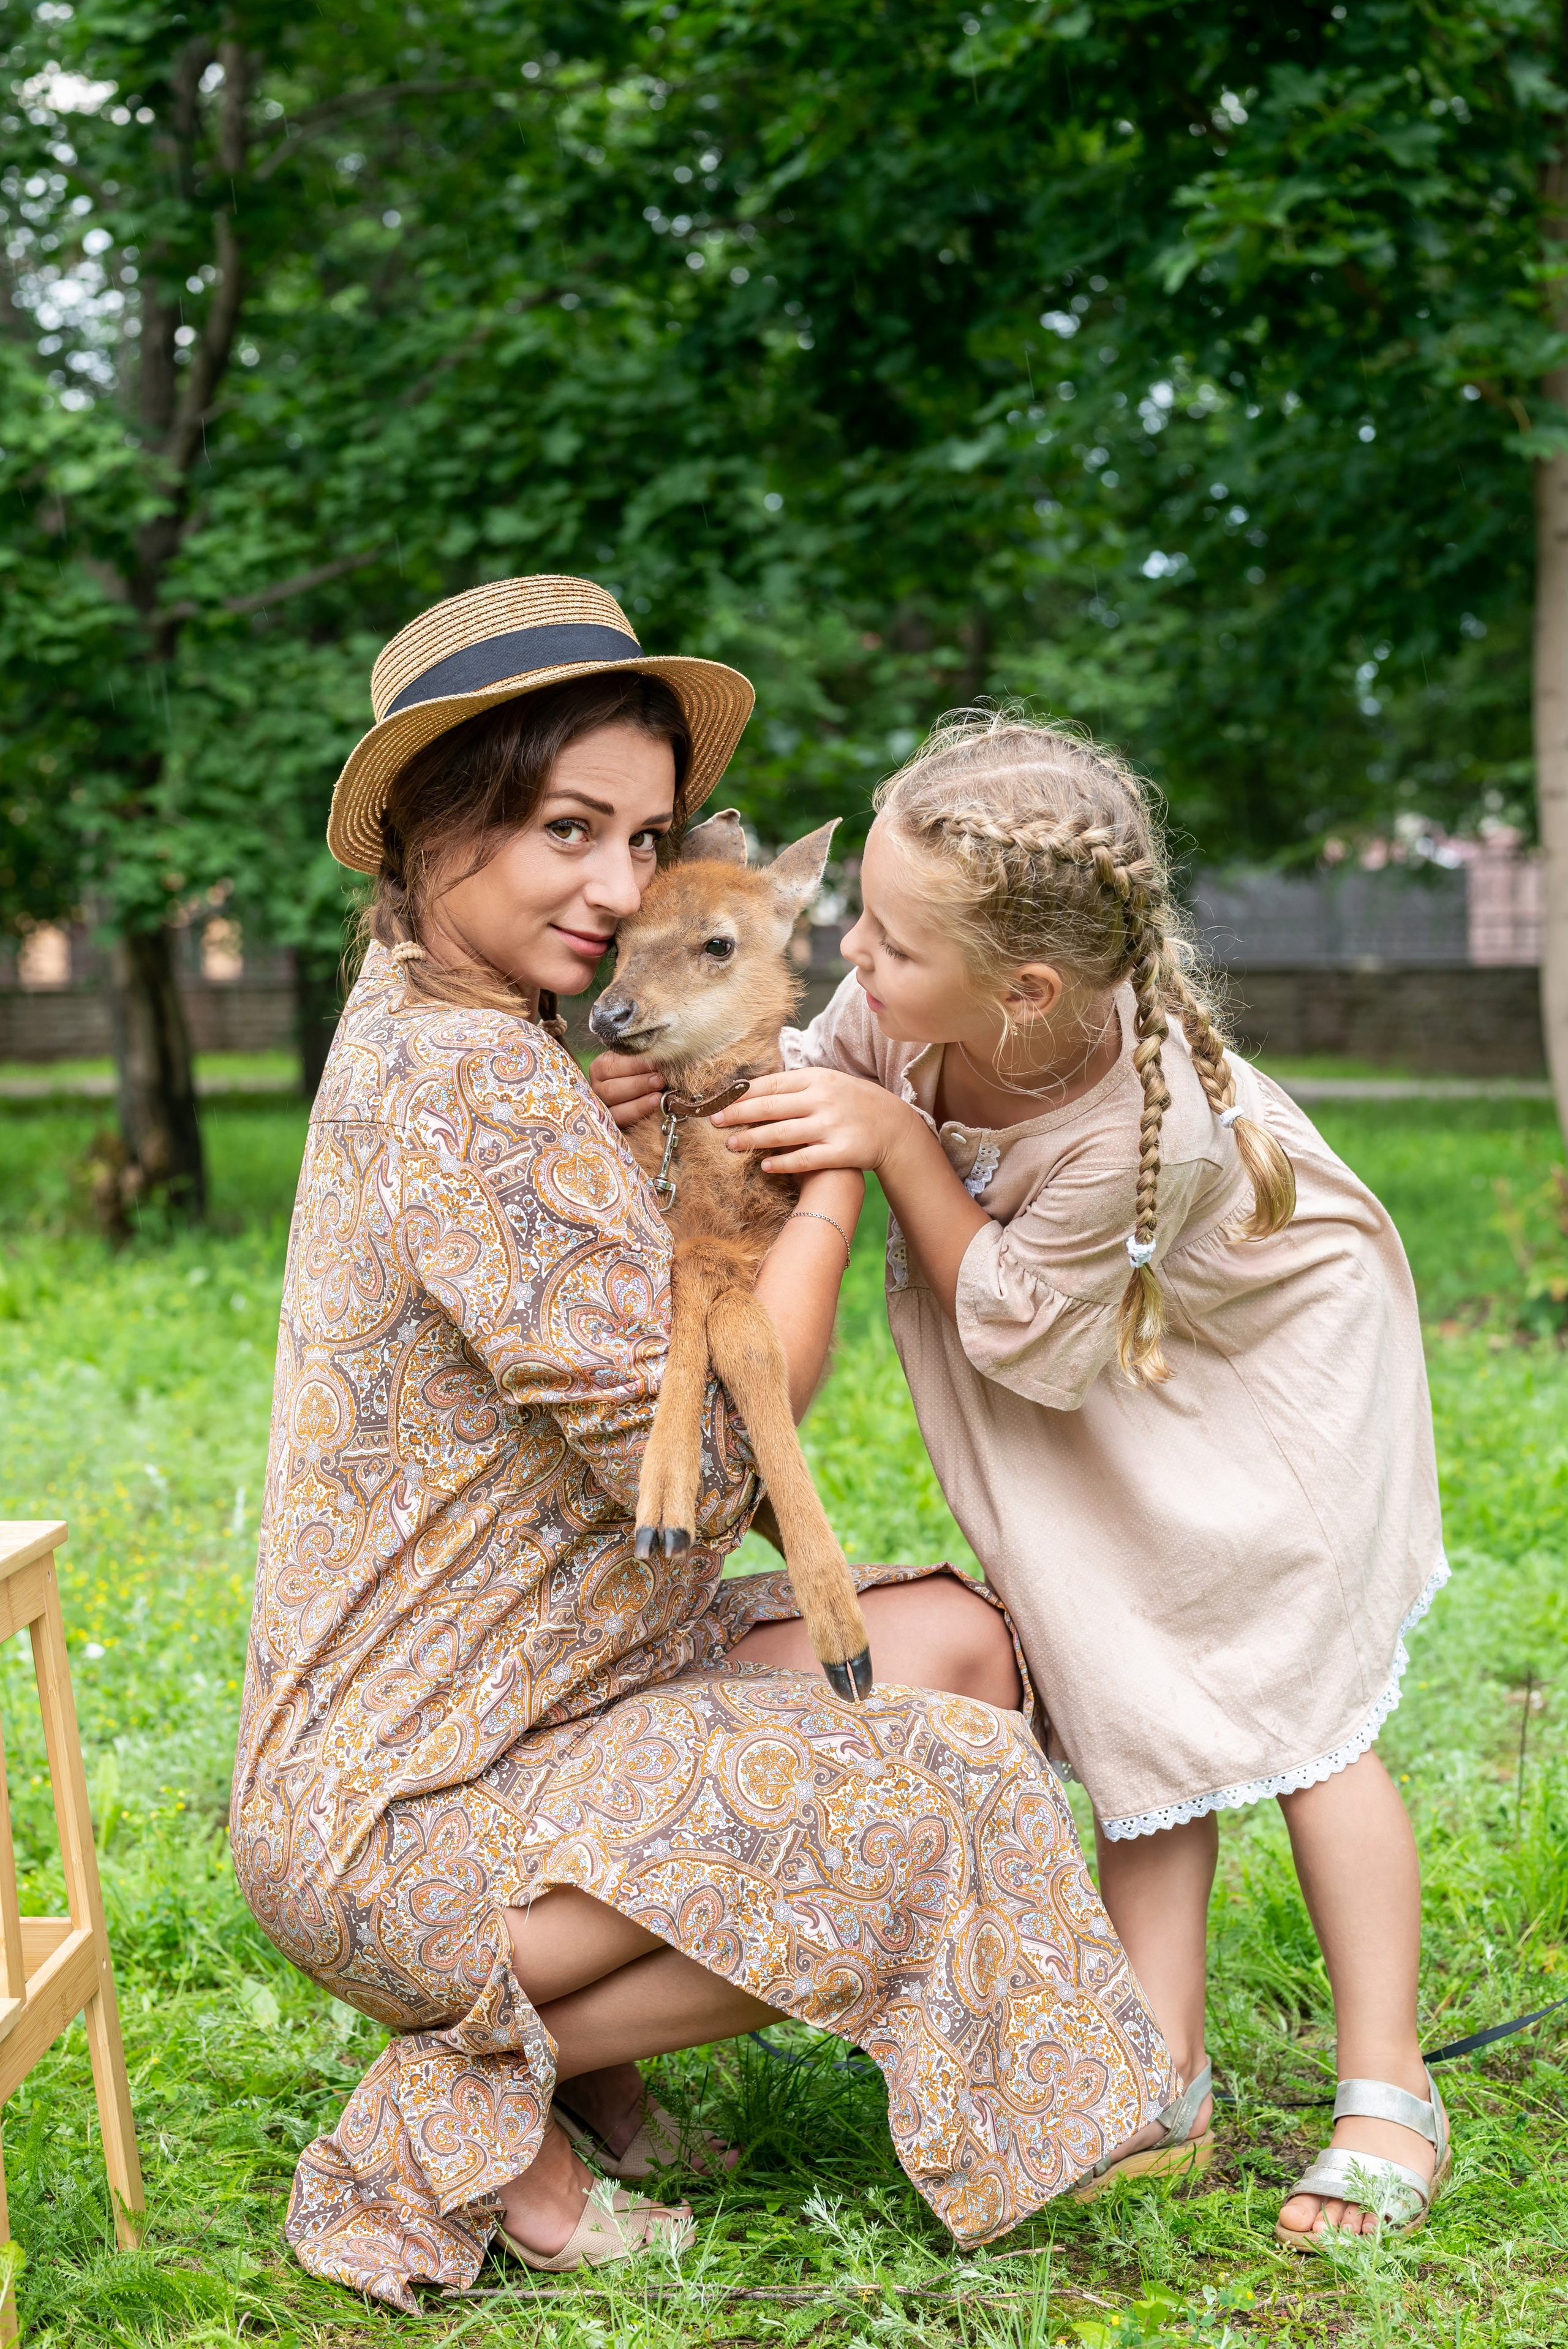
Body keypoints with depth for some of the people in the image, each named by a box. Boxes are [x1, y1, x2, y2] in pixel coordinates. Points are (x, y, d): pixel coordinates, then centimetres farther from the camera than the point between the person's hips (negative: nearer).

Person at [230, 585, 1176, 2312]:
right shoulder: (474, 1084, -23)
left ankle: (564, 2030, 9)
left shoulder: (414, 1023, 9)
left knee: (960, 1645, 2)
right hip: (396, 1824, -10)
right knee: (942, 1805, -17)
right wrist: (841, 1154, -14)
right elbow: (699, 1456, -23)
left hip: (518, 1701, 10)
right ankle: (484, 2081, -1)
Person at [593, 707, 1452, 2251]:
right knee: (1133, 1707, 5)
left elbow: (1026, 1335, -31)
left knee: (1295, 1706, -2)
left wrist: (902, 1144, -37)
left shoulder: (1146, 1126, -42)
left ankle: (1387, 2100, 10)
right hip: (1101, 1369, 6)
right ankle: (1161, 2085, 12)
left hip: (1266, 1349, -5)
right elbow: (814, 1083, -6)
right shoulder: (905, 1005, -27)